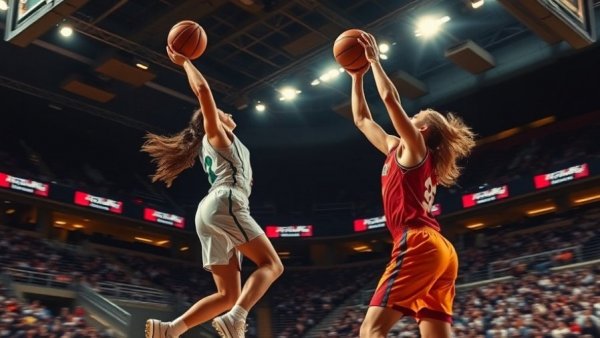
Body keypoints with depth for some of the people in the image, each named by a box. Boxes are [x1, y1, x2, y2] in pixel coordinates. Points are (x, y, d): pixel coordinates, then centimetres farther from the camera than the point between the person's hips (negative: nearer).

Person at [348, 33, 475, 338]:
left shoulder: (415, 147, 5)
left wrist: (375, 61, 8)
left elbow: (391, 98, -6)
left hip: (420, 245, -9)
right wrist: (358, 76, 34)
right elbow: (362, 120, 33)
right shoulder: (396, 150, 26)